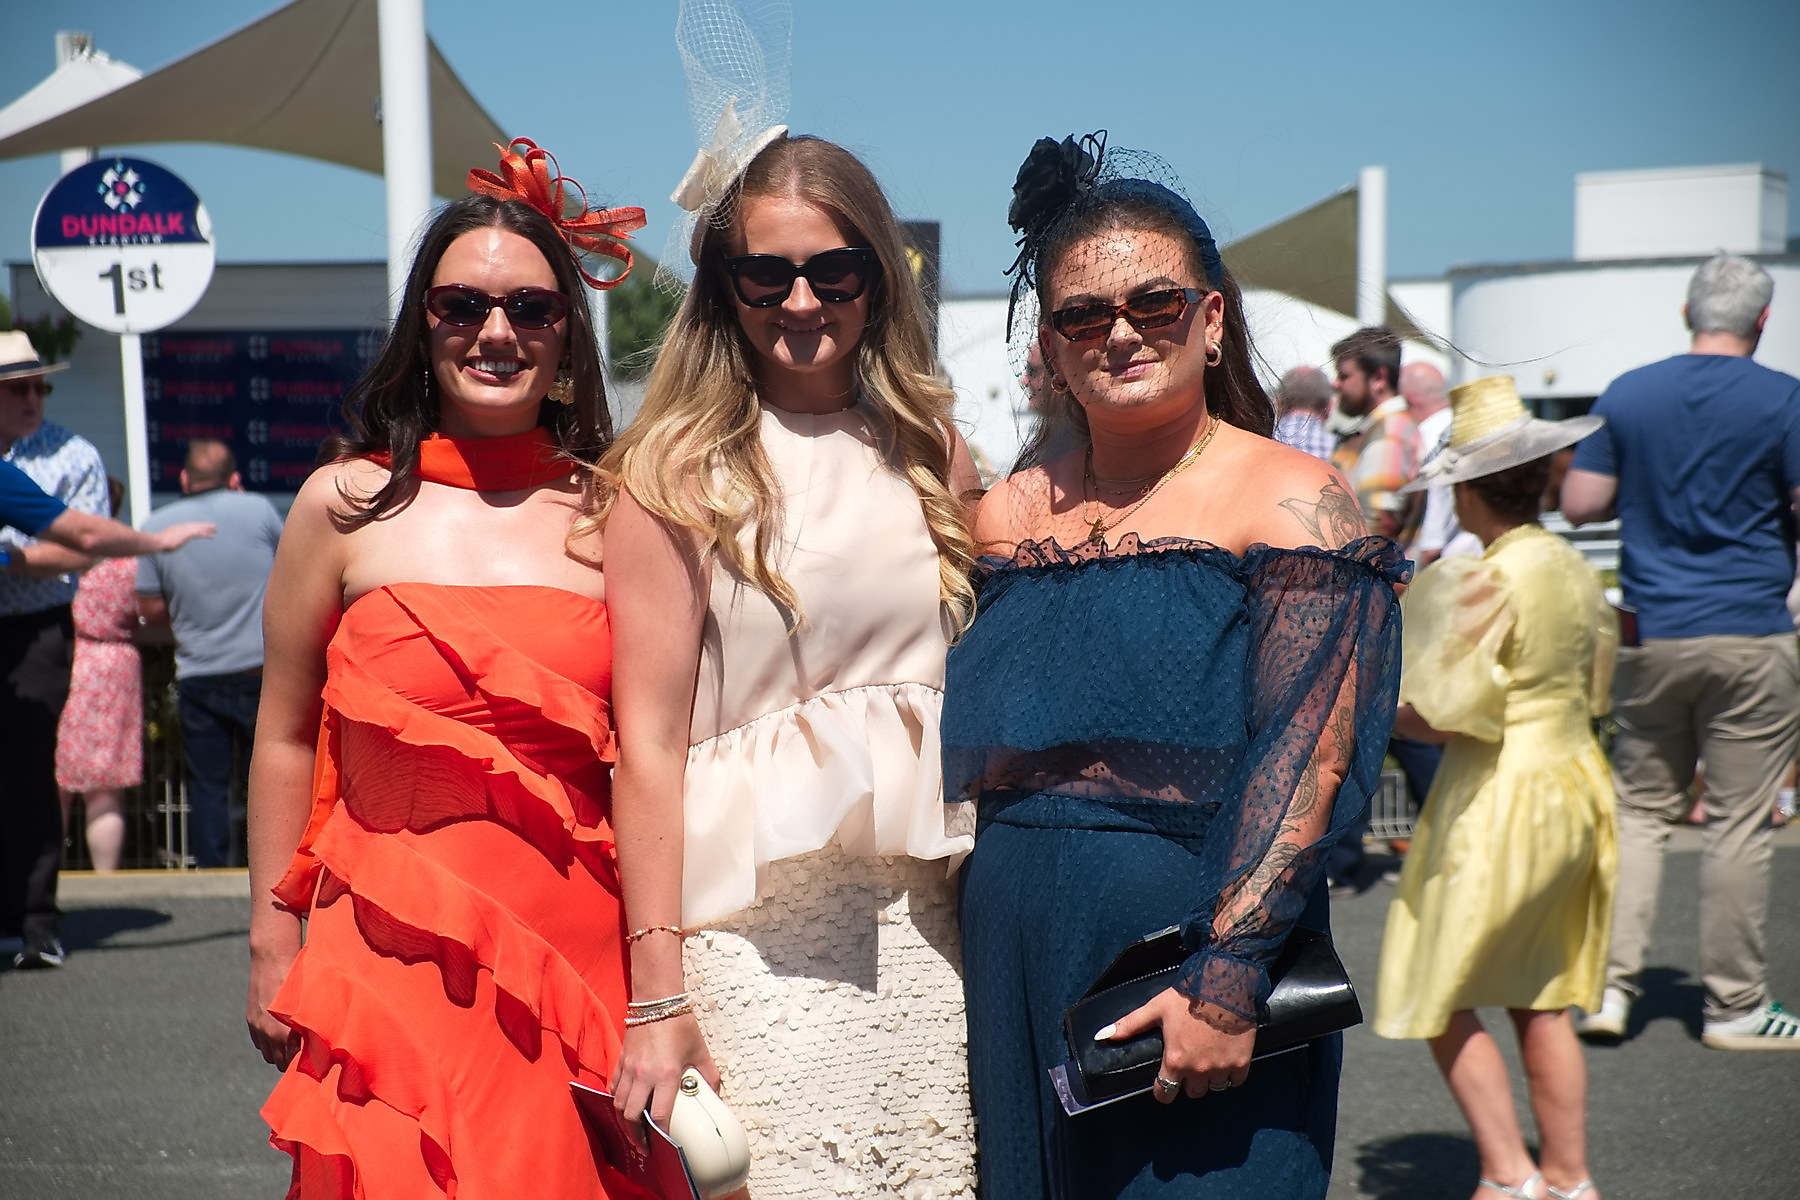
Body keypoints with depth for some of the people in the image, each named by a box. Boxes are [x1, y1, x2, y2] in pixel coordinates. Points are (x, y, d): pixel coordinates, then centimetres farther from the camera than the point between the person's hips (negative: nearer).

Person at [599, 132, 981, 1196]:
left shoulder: (932, 452, 11)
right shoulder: (677, 472, -2)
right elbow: (649, 740, -6)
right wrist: (657, 992, -11)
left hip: (929, 914, 4)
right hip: (755, 926, -4)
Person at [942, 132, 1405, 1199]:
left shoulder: (1293, 502, -6)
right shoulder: (1010, 514, 10)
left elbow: (1306, 755, -15)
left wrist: (1227, 983, -23)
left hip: (1199, 960, -4)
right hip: (1011, 965, 5)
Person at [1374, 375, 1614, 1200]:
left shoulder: (1488, 582, -18)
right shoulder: (1574, 568, 6)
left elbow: (1445, 718, -21)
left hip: (1498, 806, -8)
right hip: (1571, 796, 8)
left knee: (1439, 997, 3)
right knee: (1542, 1002, 16)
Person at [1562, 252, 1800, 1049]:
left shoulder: (1626, 395, 4)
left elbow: (1579, 504, 4)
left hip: (1651, 636, 3)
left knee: (1640, 806, 13)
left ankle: (1609, 987, 8)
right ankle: (1734, 1007, 11)